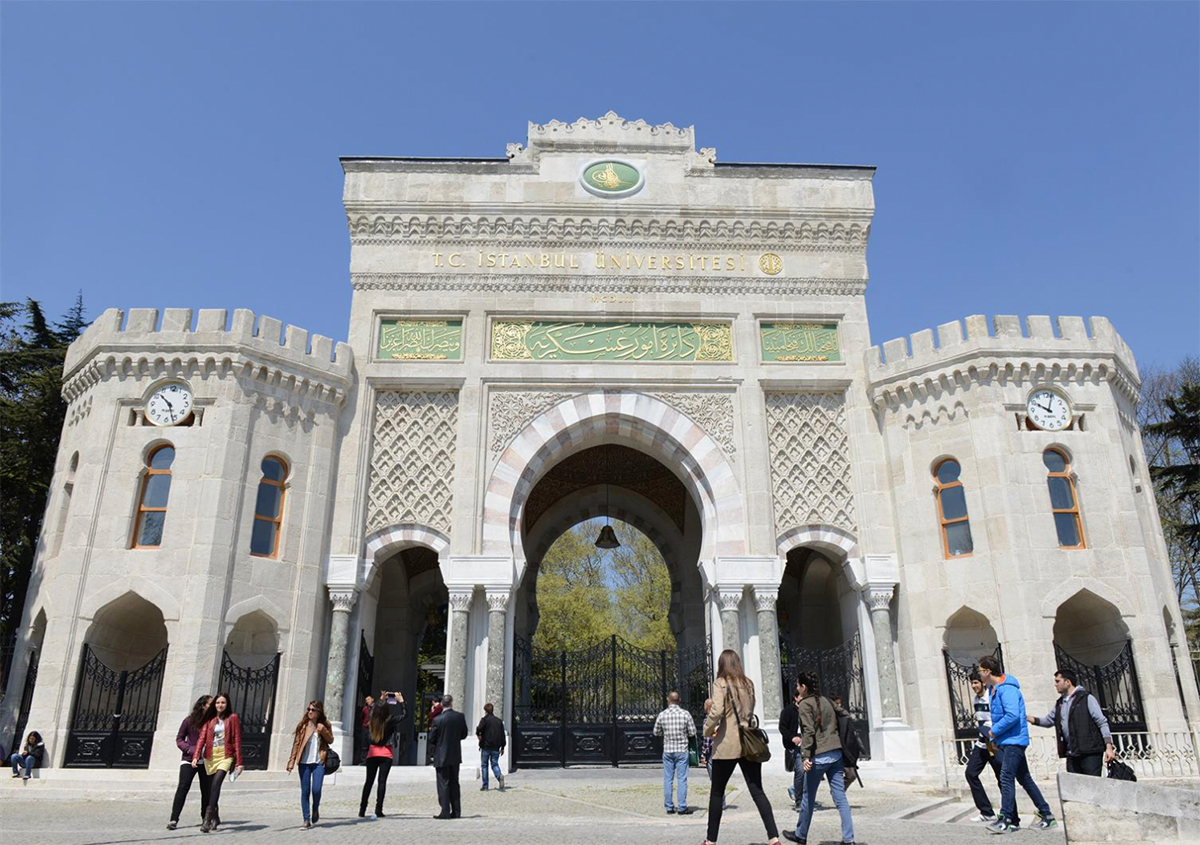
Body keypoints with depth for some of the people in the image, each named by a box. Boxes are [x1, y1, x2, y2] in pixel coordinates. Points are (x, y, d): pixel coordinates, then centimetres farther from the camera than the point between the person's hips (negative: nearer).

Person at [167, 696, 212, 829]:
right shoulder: (189, 720, -2)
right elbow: (179, 739, 4)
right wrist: (191, 750, -11)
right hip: (189, 759, -2)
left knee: (206, 789, 7)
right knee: (183, 787, -11)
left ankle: (205, 817, 23)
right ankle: (174, 819, -7)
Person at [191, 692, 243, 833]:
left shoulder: (232, 718, 2)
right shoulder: (210, 719, 11)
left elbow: (237, 740, 0)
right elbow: (202, 737, 1)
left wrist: (239, 761, -4)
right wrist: (196, 756, -14)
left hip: (225, 756, -4)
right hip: (210, 756, 4)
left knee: (216, 783, -22)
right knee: (212, 787, 9)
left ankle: (208, 818, -24)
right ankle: (215, 817, 25)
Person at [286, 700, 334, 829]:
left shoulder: (325, 725, 5)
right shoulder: (303, 725, 3)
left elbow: (331, 740, 9)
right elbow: (296, 743, 3)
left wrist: (324, 731, -10)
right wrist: (291, 762, -2)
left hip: (319, 762, -1)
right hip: (304, 762, 1)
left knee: (316, 789, -10)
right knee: (305, 791, 1)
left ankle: (315, 810, 20)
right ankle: (306, 819, 10)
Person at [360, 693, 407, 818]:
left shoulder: (372, 720, -3)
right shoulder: (390, 720, -15)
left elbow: (372, 708, 20)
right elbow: (404, 714, -4)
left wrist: (381, 699, 27)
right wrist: (400, 701, 1)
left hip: (372, 754, 3)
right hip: (385, 754, -3)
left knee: (369, 781, 9)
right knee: (382, 781, -1)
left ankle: (362, 810, 10)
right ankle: (378, 811, -4)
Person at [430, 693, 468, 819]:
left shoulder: (438, 720, -15)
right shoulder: (460, 717, -4)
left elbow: (431, 739, -9)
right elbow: (464, 734, 5)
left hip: (442, 756, -4)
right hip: (456, 756, 4)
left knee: (443, 784, 3)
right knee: (454, 783, 14)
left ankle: (445, 812, 1)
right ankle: (456, 811, 16)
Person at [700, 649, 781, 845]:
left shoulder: (720, 683, -8)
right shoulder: (748, 683, 11)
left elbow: (716, 711, -20)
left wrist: (708, 731, -3)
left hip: (727, 745, -5)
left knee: (717, 793, 9)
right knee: (757, 791, 5)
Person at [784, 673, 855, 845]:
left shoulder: (805, 704, -6)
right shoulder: (826, 700, 14)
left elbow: (808, 731, -16)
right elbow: (846, 716, 19)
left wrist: (805, 756, -20)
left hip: (818, 756, -6)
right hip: (836, 753, 6)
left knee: (808, 797, 9)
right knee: (840, 797, 5)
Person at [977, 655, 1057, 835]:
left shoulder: (1007, 689, -18)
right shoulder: (994, 689, 13)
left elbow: (1012, 715, -28)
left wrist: (994, 731, -16)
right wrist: (995, 739, 12)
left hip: (1013, 741, -10)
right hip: (1005, 742, 10)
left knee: (1006, 778, -12)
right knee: (1025, 779, 13)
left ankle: (1005, 820, -10)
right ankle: (1047, 815, 21)